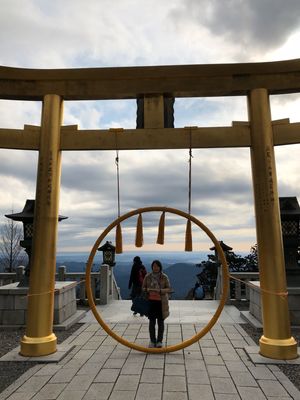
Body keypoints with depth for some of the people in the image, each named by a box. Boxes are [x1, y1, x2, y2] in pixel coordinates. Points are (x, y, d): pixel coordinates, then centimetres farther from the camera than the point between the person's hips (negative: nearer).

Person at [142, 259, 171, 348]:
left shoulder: (164, 277, -4)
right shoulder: (148, 276, 0)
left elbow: (169, 289, -3)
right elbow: (143, 287, 7)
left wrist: (160, 290, -20)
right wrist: (147, 290, -16)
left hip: (161, 302, -1)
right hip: (151, 301, 1)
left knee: (160, 321, 7)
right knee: (152, 322, 5)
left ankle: (159, 341, 20)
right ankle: (152, 341, 18)